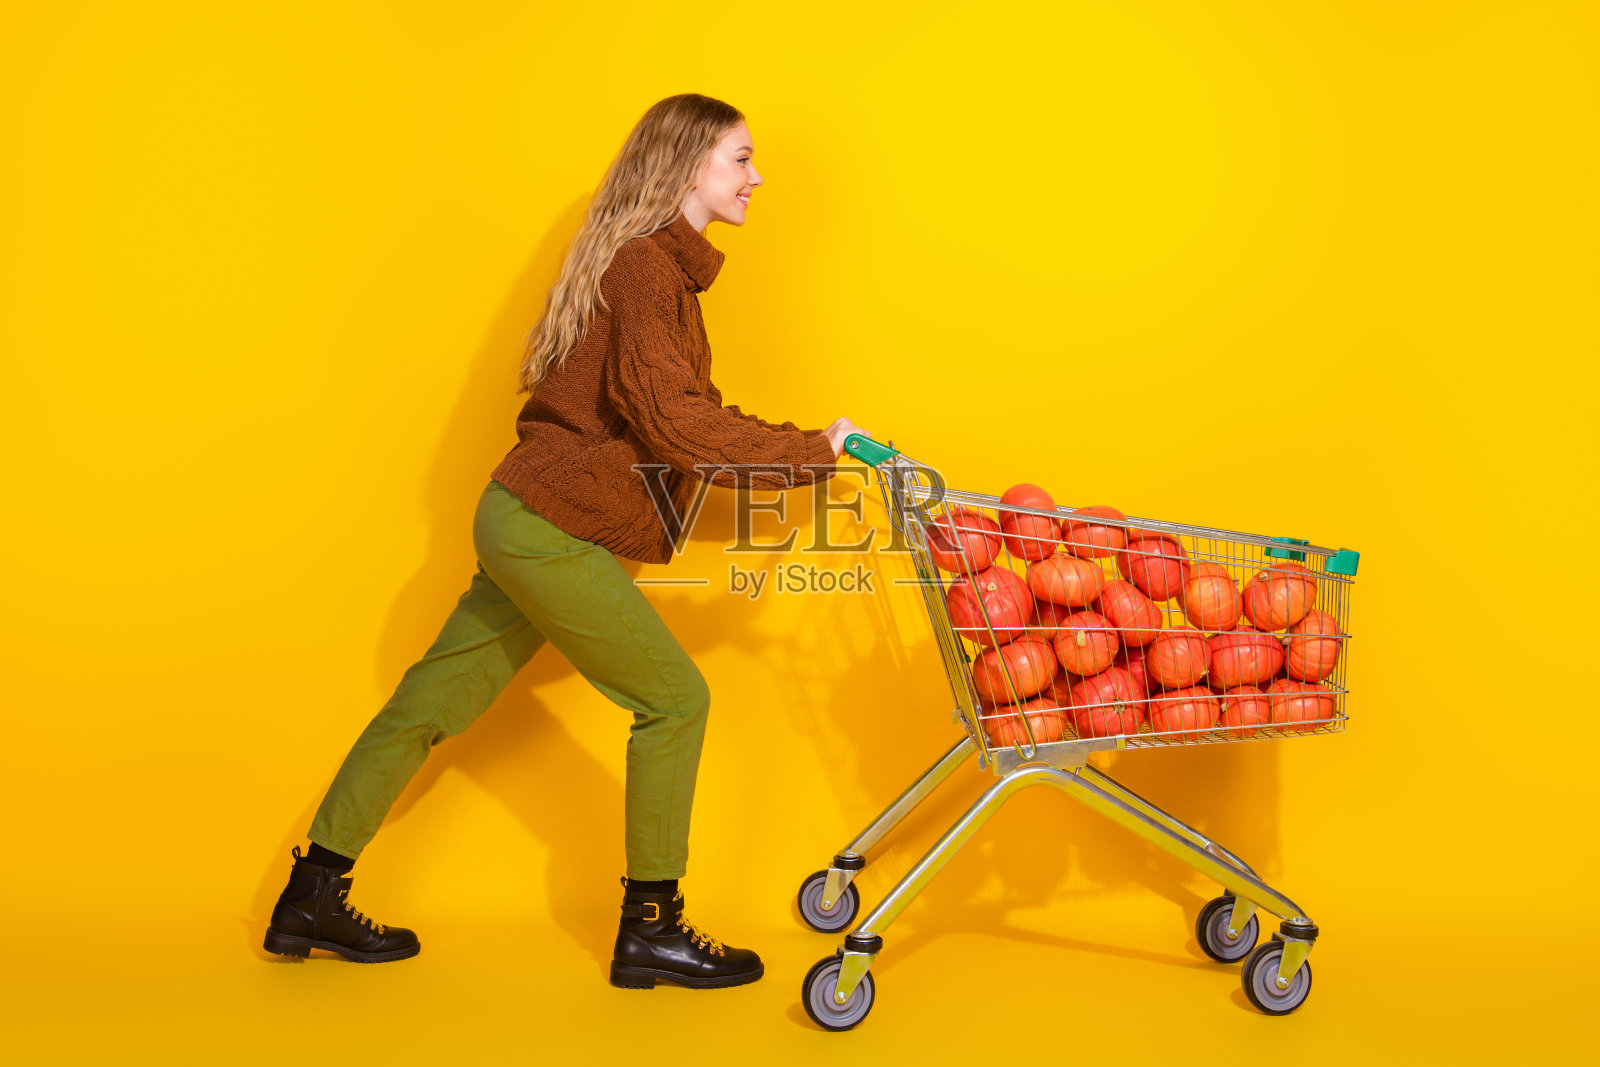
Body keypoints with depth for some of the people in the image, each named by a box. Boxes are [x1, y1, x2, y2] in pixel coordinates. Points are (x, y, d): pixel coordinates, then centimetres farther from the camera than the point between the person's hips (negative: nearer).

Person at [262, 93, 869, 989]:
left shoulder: (656, 266, 18)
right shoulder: (647, 266, -14)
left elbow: (691, 410, 20)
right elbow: (672, 421, -24)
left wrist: (806, 446, 12)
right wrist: (805, 454, -16)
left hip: (525, 518, 10)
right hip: (553, 529, -10)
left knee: (434, 701, 14)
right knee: (674, 699, -1)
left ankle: (314, 897, 25)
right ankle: (651, 930, 10)